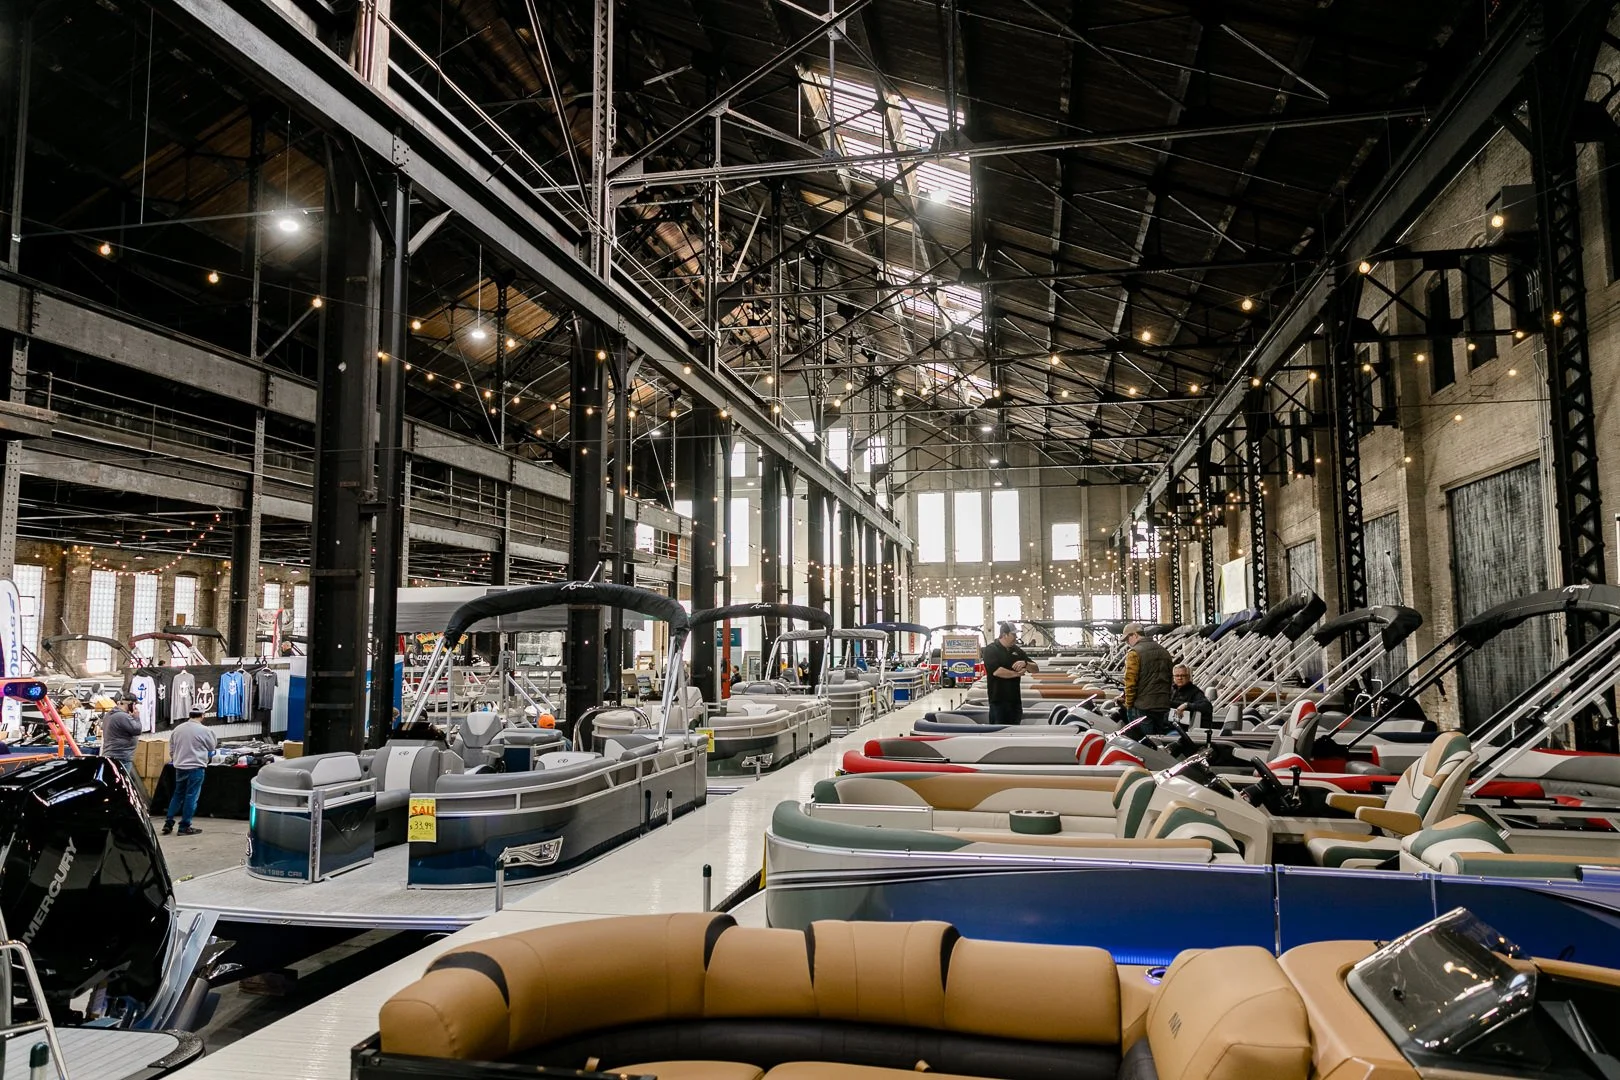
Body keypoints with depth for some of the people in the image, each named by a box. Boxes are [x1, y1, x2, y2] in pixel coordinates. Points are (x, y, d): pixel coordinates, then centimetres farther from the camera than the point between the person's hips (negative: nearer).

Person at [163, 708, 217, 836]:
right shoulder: (204, 730, -13)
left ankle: (168, 823, 17)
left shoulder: (177, 729, 3)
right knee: (191, 797, 1)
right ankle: (184, 827, 4)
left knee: (177, 795, 18)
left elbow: (171, 750, 11)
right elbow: (212, 746, 1)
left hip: (180, 767, 6)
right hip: (196, 767, -5)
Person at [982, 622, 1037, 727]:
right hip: (998, 700, -7)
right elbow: (996, 671, -23)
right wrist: (1016, 673, -11)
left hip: (1015, 700, 7)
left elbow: (1035, 669, 12)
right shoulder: (991, 650, -8)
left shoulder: (1017, 650, 11)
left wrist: (1025, 663, -11)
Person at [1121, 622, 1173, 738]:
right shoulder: (1164, 651, 14)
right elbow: (1171, 677, 17)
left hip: (1142, 707, -7)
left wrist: (1129, 704, -5)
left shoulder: (1134, 653, -10)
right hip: (1164, 706, 7)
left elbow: (1130, 682, -15)